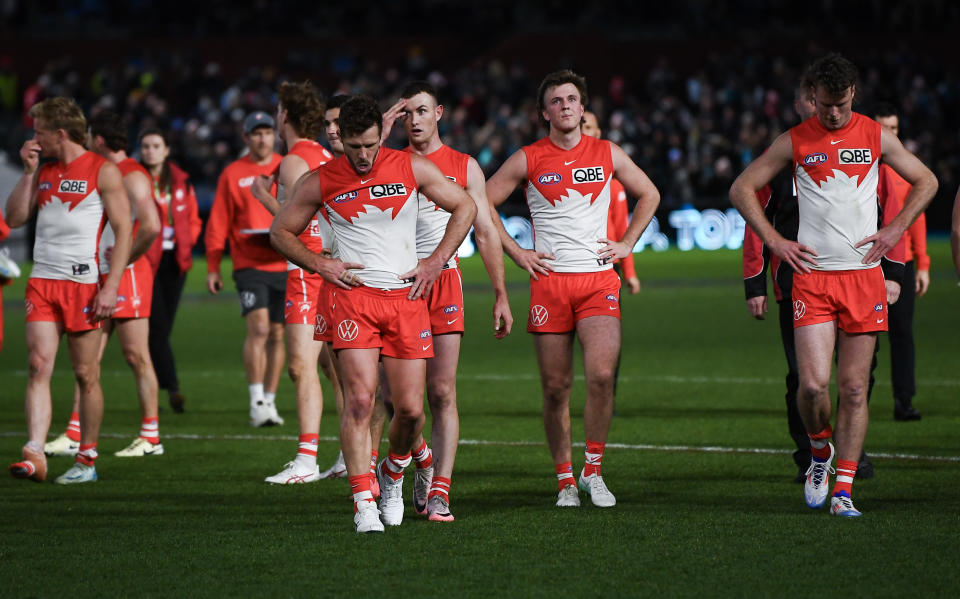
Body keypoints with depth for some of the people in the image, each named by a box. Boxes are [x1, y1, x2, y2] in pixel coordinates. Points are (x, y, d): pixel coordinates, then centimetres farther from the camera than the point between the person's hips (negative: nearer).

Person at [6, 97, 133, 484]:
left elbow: (123, 231, -6)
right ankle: (34, 455, -15)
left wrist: (111, 287, -14)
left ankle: (87, 460, 10)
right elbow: (15, 218, 12)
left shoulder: (103, 172, -3)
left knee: (86, 375, 1)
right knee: (38, 366, -8)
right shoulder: (44, 172, 14)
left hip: (83, 283, -5)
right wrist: (29, 171, 4)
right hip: (42, 282, 5)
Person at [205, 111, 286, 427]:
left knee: (276, 334, 7)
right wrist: (212, 267, 1)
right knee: (258, 328, -18)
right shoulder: (233, 174, 4)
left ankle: (269, 401, 17)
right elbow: (218, 223, 5)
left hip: (285, 266, 3)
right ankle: (256, 401, -15)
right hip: (250, 265, -3)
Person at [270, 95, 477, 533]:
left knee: (410, 409, -1)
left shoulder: (411, 168, 3)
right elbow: (281, 232, 13)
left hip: (407, 296, 1)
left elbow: (465, 207, 13)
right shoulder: (320, 182, 1)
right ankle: (364, 502, -13)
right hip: (353, 296, -1)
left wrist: (436, 261, 4)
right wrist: (319, 264, -2)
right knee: (359, 400, -16)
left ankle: (393, 474, 29)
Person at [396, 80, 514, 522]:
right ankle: (423, 458, 26)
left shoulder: (464, 167, 9)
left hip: (444, 282, -1)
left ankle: (439, 491, -8)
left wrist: (501, 295, 7)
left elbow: (486, 232, 10)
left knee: (442, 393, -8)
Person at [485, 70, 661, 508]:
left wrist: (626, 244, 11)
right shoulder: (528, 159, 2)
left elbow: (648, 195, 22)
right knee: (556, 386, 1)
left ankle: (592, 471, -3)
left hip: (599, 279, 0)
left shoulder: (607, 154, 8)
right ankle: (565, 480, 14)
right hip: (549, 279, 0)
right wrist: (515, 253, 2)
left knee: (602, 374, -17)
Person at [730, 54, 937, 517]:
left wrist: (894, 230, 6)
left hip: (863, 275, 1)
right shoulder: (794, 142, 3)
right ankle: (820, 454, 16)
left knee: (854, 388, 0)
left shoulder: (875, 136, 6)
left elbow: (926, 182, 18)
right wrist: (776, 241, 0)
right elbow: (741, 189, 9)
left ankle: (842, 490, 5)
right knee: (813, 383, -13)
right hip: (812, 275, -1)